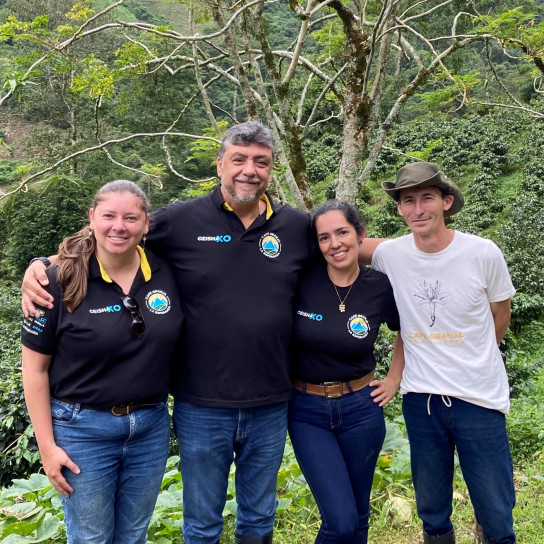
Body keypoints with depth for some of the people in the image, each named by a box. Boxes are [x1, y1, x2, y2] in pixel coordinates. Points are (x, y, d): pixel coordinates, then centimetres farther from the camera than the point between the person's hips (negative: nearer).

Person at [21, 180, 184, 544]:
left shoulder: (167, 274, -5)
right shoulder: (62, 281, -13)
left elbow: (182, 344, 8)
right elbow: (35, 367, -8)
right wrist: (47, 446, -8)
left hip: (152, 427, 3)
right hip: (83, 429, -3)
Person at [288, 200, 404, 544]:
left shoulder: (381, 287, -7)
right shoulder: (302, 280, -12)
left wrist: (394, 380, 8)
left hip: (361, 408, 2)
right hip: (307, 411, -2)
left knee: (358, 515, 17)